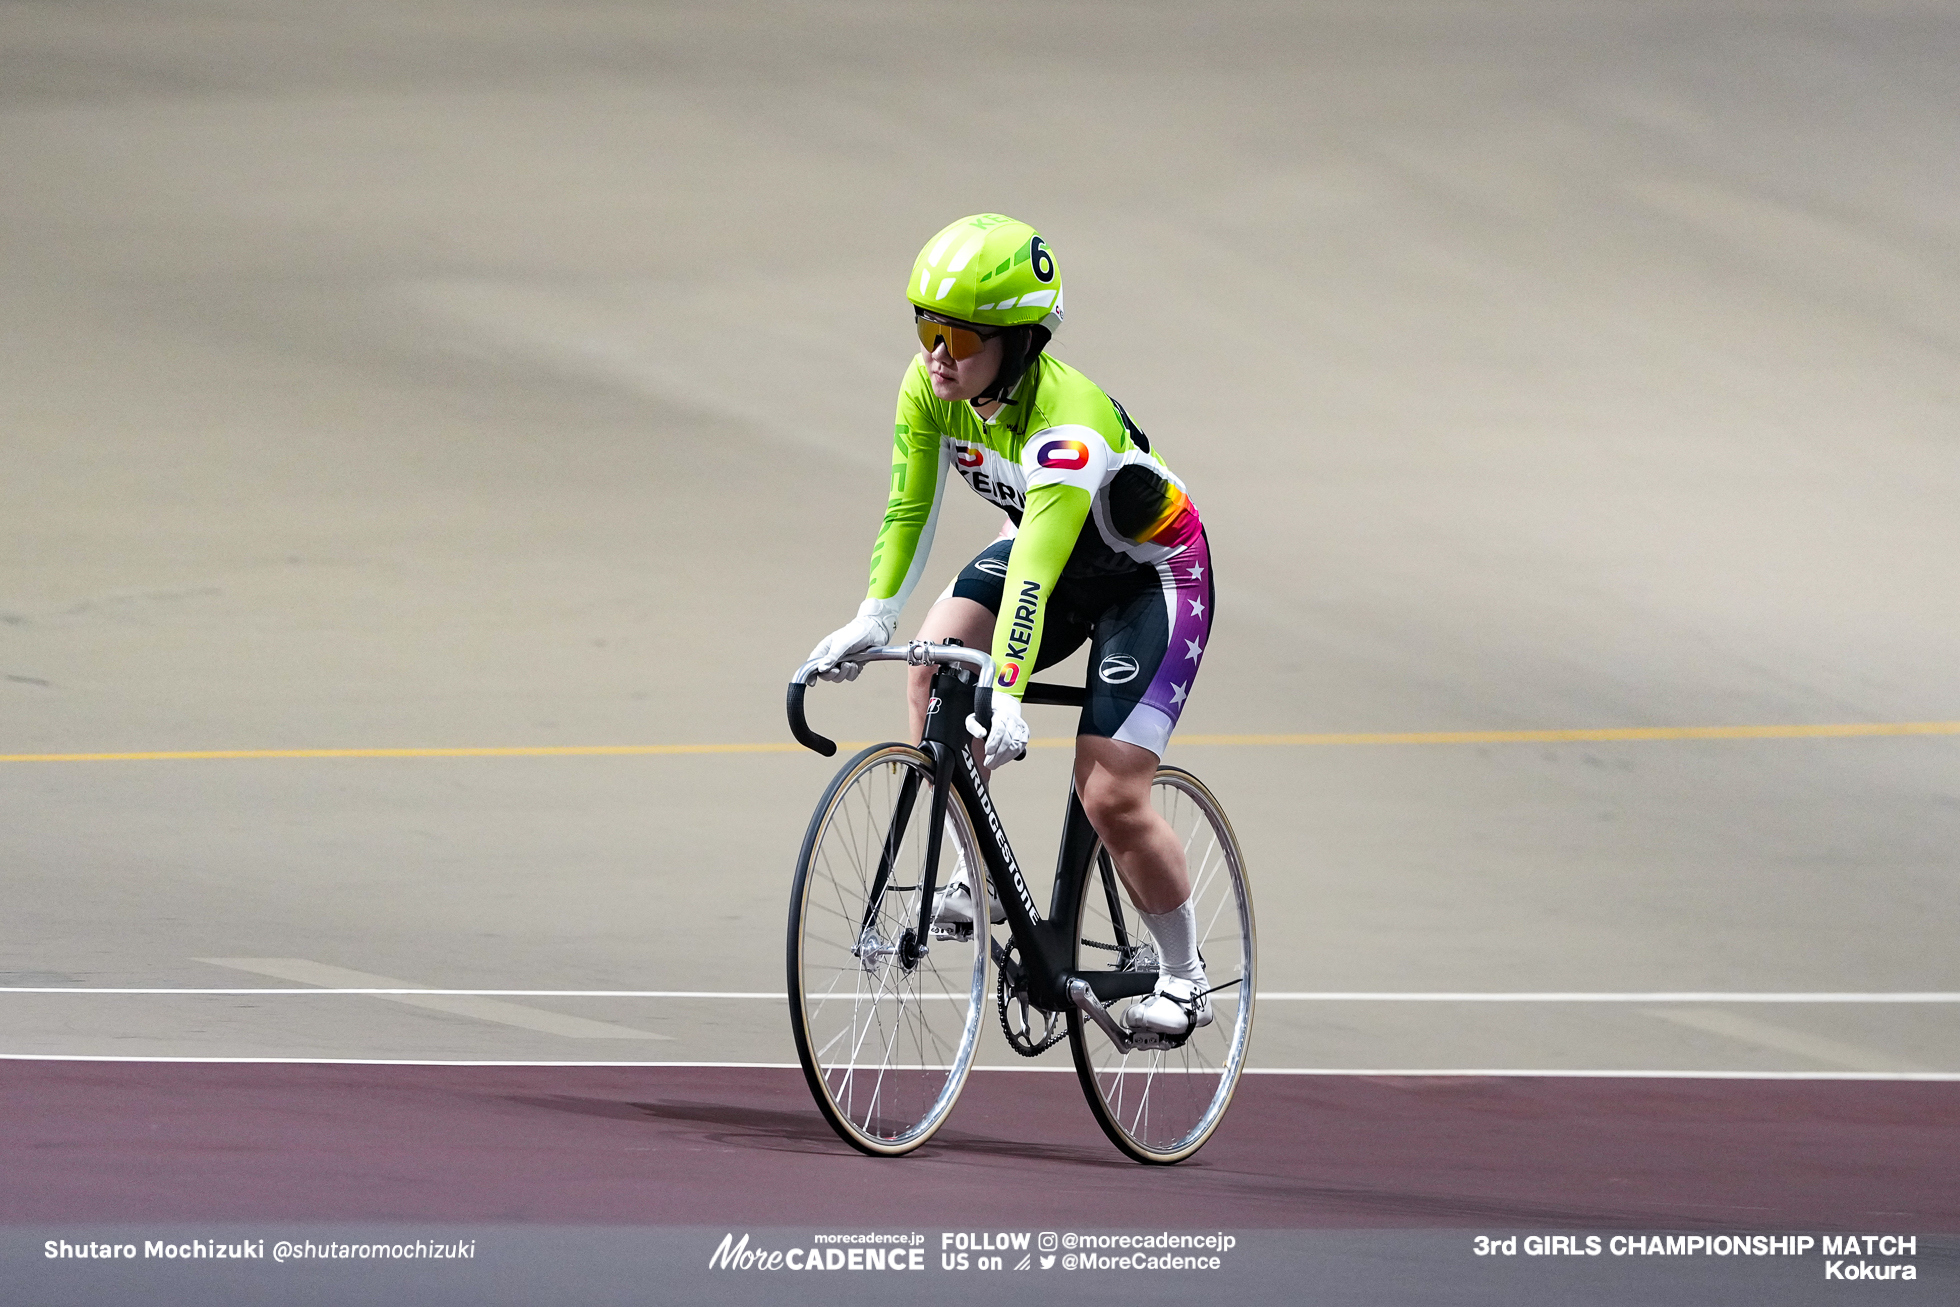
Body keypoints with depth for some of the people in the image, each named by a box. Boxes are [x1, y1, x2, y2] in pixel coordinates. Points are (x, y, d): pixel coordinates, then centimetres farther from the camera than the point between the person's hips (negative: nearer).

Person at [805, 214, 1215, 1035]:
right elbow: (909, 507, -15)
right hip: (1044, 551, 6)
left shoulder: (1067, 420, -38)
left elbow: (1036, 566, -47)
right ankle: (976, 875, -10)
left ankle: (1184, 980, 9)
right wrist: (873, 618, -30)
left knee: (1110, 798, -12)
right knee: (935, 661, -23)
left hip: (1151, 575, -6)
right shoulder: (930, 388, -18)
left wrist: (1006, 696, -56)